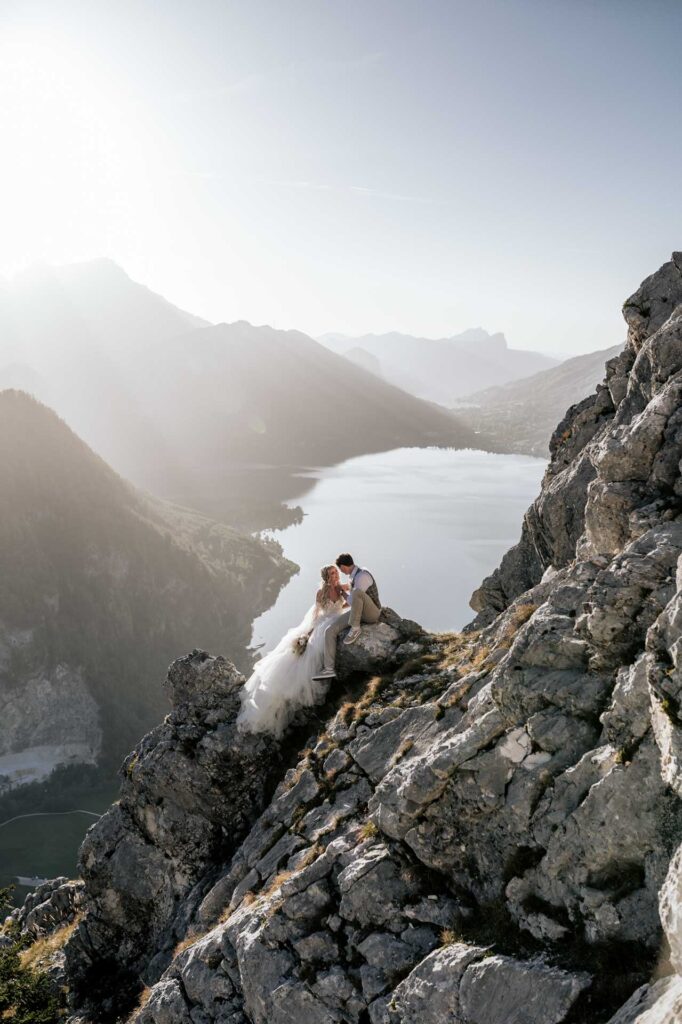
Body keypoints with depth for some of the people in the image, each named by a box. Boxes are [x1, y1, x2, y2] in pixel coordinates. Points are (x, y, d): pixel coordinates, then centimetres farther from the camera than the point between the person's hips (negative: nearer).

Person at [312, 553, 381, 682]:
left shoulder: (362, 576, -19)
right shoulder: (353, 576, 10)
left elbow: (352, 601, -19)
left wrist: (345, 595, -1)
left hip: (372, 613, -9)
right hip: (358, 612, 9)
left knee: (357, 593, -40)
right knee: (330, 631, -9)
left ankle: (355, 628, -25)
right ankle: (329, 669, -12)